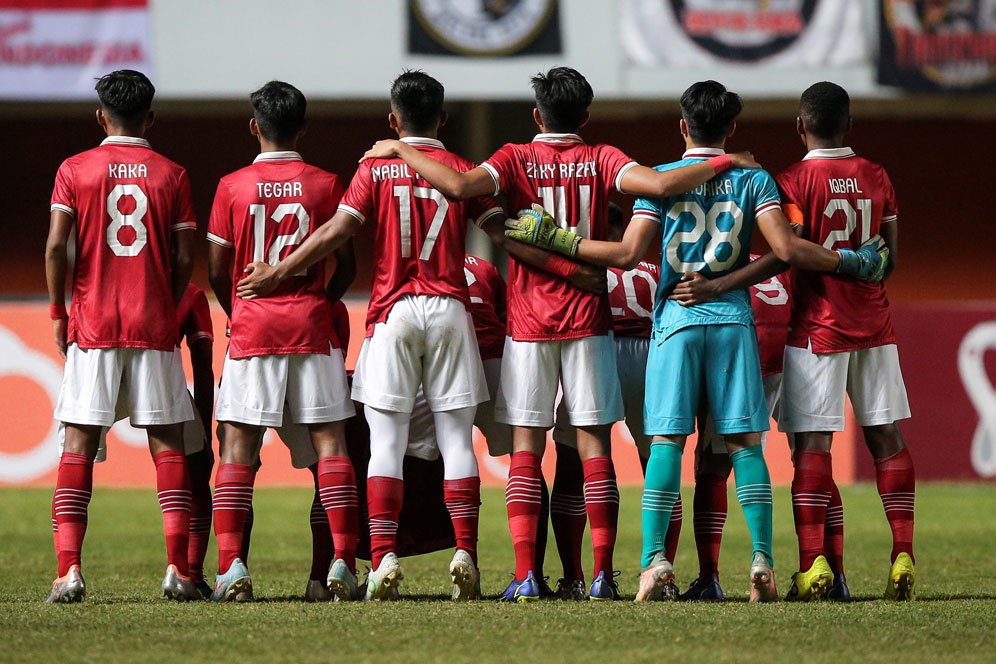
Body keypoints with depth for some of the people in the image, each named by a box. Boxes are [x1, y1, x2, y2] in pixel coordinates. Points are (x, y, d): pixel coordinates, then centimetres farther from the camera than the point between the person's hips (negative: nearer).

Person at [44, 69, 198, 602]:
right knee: (167, 442, 4)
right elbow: (185, 259, 1)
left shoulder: (75, 170, 2)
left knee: (79, 443, 0)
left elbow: (55, 246, -5)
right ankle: (178, 567, -7)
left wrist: (58, 312, 4)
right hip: (154, 327, 0)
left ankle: (69, 570, -10)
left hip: (92, 323, 0)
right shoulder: (170, 174, 4)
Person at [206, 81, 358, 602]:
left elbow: (217, 269, 3)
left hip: (252, 324, -1)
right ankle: (343, 563, -4)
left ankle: (231, 566, -10)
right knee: (329, 439, 2)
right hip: (311, 325, 1)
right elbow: (346, 262, 5)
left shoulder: (233, 187, 0)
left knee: (238, 443, 0)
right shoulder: (325, 185, 1)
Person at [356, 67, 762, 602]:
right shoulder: (601, 160, 1)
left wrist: (399, 151, -6)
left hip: (528, 323, 0)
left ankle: (525, 575, -7)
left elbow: (459, 185, -19)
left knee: (526, 447, 2)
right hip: (587, 318, 0)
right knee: (594, 445, 2)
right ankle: (602, 573, -3)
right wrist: (721, 163, 0)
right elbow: (661, 184, -14)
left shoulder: (516, 159, -1)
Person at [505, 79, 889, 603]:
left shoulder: (660, 179, 2)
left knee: (667, 439, -2)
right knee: (744, 441, 2)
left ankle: (655, 557, -11)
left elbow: (628, 252, -6)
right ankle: (762, 559, -5)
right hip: (733, 318, 1)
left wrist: (552, 237, 2)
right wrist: (849, 262, 4)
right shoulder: (753, 180, 4)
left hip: (676, 319, -1)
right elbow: (785, 249, -7)